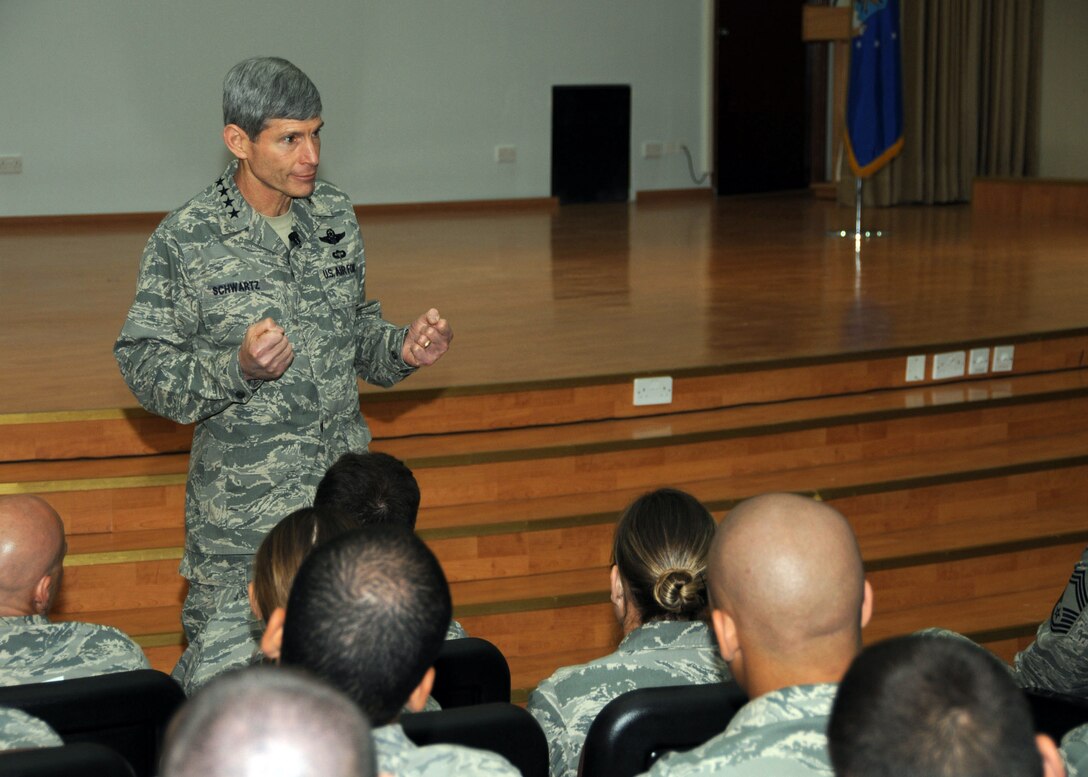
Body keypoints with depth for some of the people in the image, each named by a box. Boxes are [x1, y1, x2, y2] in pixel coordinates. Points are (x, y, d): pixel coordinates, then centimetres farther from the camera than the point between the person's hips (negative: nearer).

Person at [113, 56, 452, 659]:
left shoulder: (335, 216, 6)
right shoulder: (184, 241, -11)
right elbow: (144, 366, -10)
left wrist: (401, 349, -3)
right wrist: (239, 369, -26)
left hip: (347, 497, 5)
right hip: (242, 513, -4)